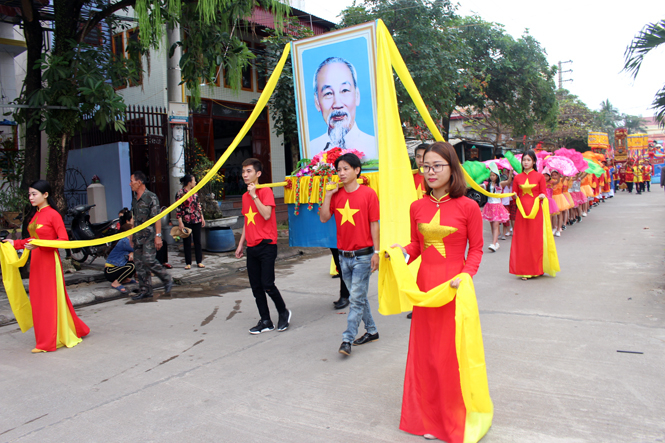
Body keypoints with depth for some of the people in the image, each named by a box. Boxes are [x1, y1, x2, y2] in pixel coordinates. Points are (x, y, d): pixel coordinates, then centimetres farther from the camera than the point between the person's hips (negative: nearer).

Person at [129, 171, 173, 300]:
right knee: (139, 263, 5)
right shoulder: (134, 198, 14)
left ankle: (167, 279, 6)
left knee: (148, 260, -15)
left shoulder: (151, 197, -9)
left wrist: (158, 236, -19)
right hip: (138, 235, 8)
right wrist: (132, 235, 19)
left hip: (149, 235, -8)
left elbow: (157, 217, -13)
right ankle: (145, 291, 12)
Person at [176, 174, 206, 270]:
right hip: (186, 221, -5)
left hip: (197, 220, 5)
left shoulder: (195, 192, 9)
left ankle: (199, 261, 14)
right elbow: (178, 208, -10)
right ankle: (188, 263, 12)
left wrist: (202, 218, 14)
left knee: (198, 241, 7)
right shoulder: (180, 193, -8)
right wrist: (180, 222, -14)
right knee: (187, 242, 4)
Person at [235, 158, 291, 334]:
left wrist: (254, 195, -18)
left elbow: (266, 215, -21)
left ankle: (283, 312, 15)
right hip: (252, 247, 7)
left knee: (267, 284, -9)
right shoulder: (245, 196, 14)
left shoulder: (265, 191, -8)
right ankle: (265, 321, 17)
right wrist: (241, 244, 18)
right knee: (256, 286, 7)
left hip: (266, 245, -7)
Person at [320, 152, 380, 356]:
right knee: (359, 297, 16)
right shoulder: (336, 194, 5)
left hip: (362, 255, -5)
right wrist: (328, 194, -6)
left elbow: (374, 224, -7)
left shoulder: (368, 193, -8)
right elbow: (324, 218, 0)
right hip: (344, 255, 6)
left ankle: (347, 339, 2)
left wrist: (376, 251, -8)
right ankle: (371, 331, 32)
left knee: (356, 298, -3)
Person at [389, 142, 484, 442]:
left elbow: (476, 248, -3)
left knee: (452, 353, 4)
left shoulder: (467, 206, -7)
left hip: (454, 287, -4)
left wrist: (465, 274, -18)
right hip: (424, 284, 4)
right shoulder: (417, 207, 5)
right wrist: (404, 252, -6)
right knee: (425, 351, 12)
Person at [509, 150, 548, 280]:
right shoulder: (517, 178, 9)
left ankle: (535, 269, 11)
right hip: (522, 211, 2)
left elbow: (543, 193, 2)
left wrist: (542, 196, -19)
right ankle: (524, 270, 7)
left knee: (535, 240, 0)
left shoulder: (539, 176, 2)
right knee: (521, 239, 0)